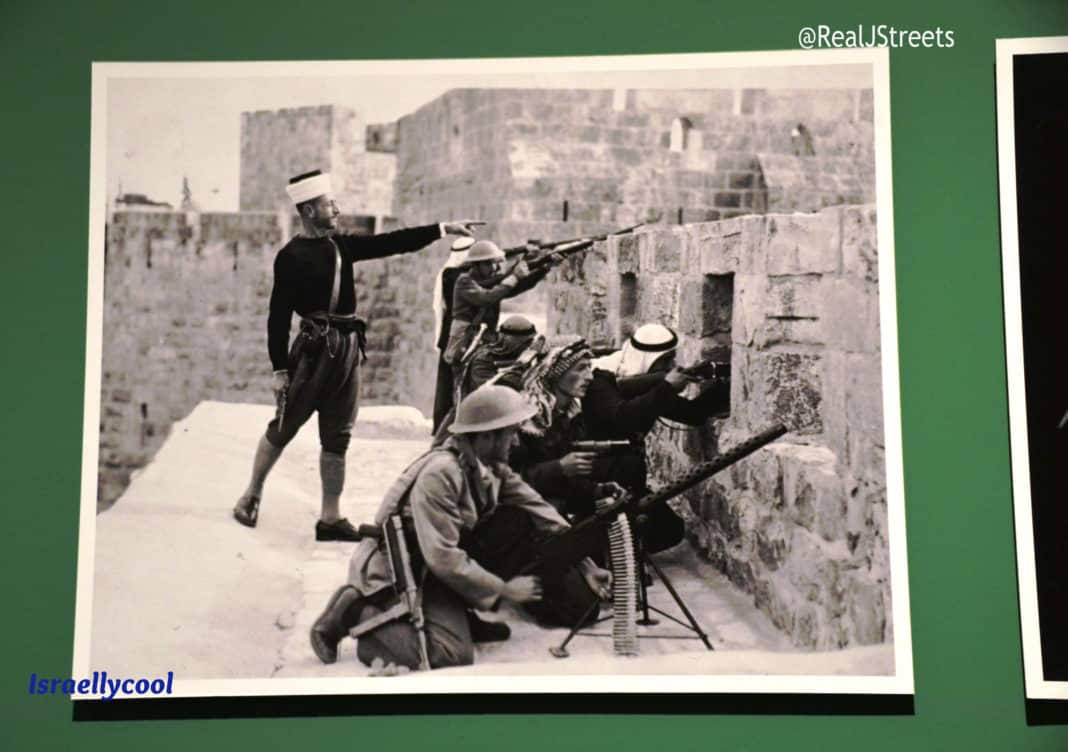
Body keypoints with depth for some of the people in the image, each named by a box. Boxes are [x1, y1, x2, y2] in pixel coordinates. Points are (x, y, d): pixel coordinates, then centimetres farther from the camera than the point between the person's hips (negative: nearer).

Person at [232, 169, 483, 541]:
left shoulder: (341, 246, 10)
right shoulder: (292, 256, -7)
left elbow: (391, 243, 10)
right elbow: (279, 316, -8)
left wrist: (442, 229, 5)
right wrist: (280, 369, -11)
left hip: (347, 348, 6)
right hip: (314, 347, -6)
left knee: (338, 437, 8)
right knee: (283, 427, 2)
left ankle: (330, 518, 14)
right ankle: (251, 495, 22)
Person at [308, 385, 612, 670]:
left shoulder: (493, 467, -1)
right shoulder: (439, 473, -27)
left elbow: (542, 514, 0)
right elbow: (442, 557, -28)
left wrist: (586, 566, -5)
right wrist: (503, 589, -20)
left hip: (454, 559, 8)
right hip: (402, 572, -8)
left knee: (520, 524, -8)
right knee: (453, 654, -28)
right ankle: (361, 614, -7)